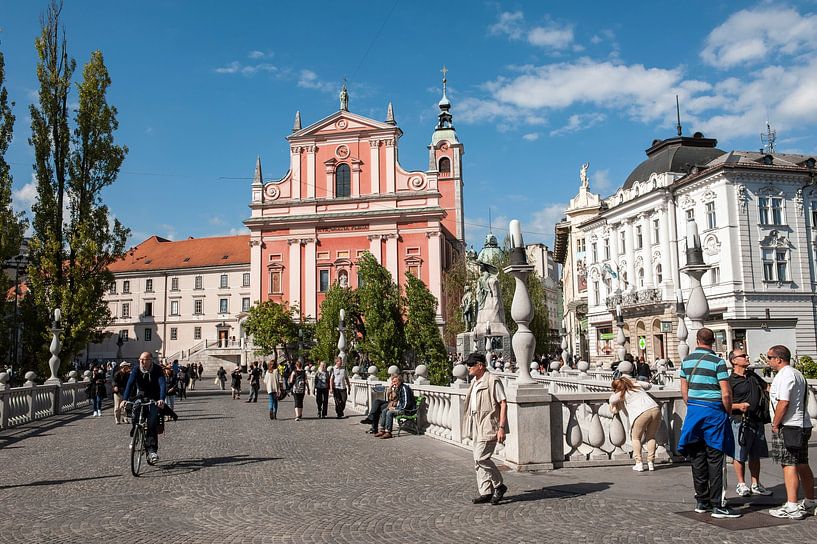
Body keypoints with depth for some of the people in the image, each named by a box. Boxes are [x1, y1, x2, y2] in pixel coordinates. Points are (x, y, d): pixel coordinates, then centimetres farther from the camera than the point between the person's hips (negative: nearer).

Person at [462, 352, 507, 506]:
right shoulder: (474, 382, 15)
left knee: (481, 458, -13)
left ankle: (499, 485, 5)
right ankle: (486, 493, 16)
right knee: (478, 459, 9)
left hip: (488, 426, -9)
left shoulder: (492, 381, -12)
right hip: (477, 427, 9)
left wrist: (501, 427, -19)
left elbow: (503, 404, -14)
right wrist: (470, 426, 19)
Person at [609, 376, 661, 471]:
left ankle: (639, 463, 9)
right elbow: (648, 385, 41)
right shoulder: (637, 385, 21)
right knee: (651, 437, 21)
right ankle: (651, 462, 17)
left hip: (641, 413, -5)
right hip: (655, 409, 5)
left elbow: (611, 400, 27)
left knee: (636, 438, 16)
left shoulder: (621, 394, 10)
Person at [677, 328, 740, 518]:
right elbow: (726, 394, -13)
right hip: (714, 411, -5)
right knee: (715, 459, -1)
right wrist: (729, 412, 2)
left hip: (693, 410, 5)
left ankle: (702, 502, 18)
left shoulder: (687, 361, 6)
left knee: (697, 458, 10)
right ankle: (718, 505, 2)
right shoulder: (717, 362, -10)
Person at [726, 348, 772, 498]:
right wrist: (739, 406, -25)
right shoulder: (730, 381, -9)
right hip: (741, 422, -7)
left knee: (755, 455, 13)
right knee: (740, 456, 0)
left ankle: (755, 485, 23)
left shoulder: (753, 376, 14)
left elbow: (767, 387, 29)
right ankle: (741, 484, 13)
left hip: (757, 421, 7)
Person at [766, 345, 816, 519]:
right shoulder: (798, 373, 19)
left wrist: (775, 424, -13)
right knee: (802, 465, 16)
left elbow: (783, 402, -20)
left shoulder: (785, 375, -13)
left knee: (789, 465, -8)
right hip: (803, 425, 10)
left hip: (788, 426, -10)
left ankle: (792, 507, -8)